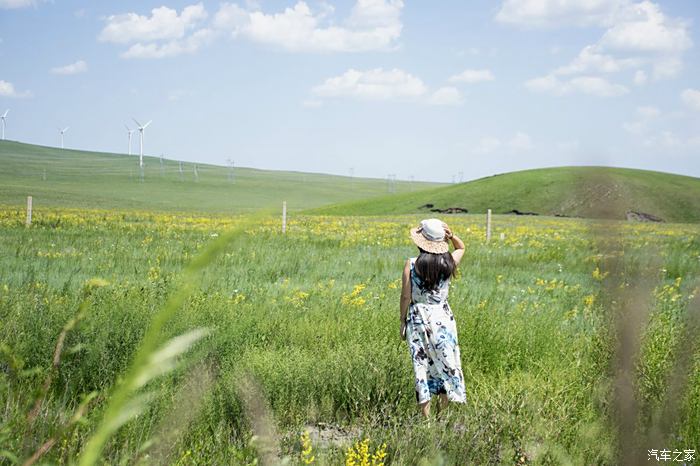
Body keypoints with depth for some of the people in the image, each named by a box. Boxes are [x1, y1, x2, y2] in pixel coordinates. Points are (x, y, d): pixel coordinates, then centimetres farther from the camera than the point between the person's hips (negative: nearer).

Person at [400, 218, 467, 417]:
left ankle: (426, 416, 6)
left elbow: (406, 297, -7)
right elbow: (461, 248, 18)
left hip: (418, 317, -1)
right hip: (442, 317, 1)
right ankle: (444, 414, 15)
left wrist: (402, 321, 5)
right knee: (446, 363, 12)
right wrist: (451, 236, -2)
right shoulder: (448, 263, -5)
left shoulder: (411, 265, -11)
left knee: (422, 365, 5)